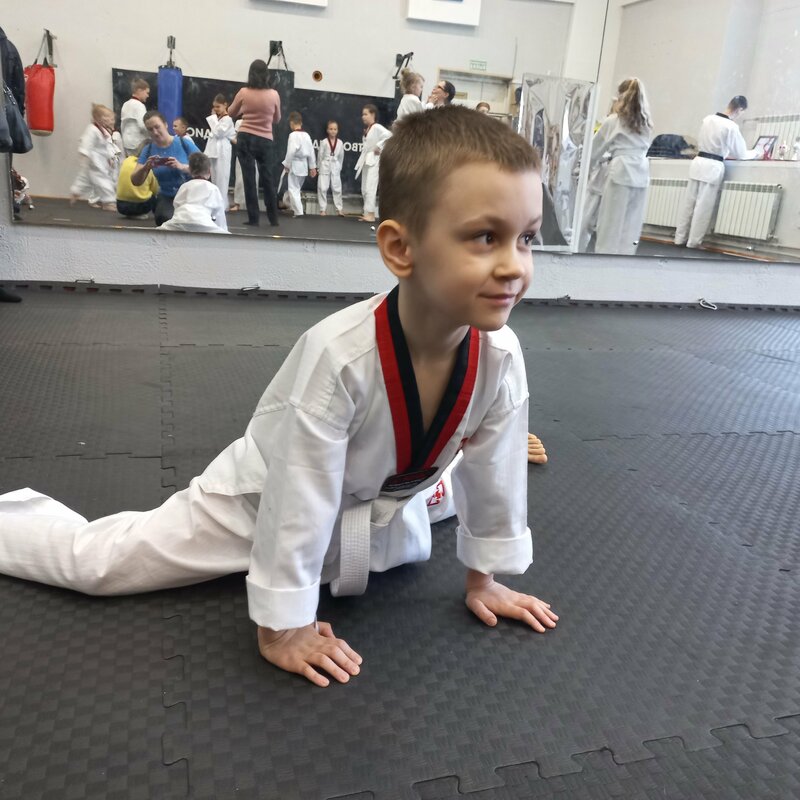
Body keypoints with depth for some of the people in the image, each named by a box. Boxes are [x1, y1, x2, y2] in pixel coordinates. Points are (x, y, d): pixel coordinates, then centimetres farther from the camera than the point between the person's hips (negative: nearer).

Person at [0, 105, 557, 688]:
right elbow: (299, 499, -32)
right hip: (265, 500, -4)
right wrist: (282, 626, -21)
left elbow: (491, 473, -8)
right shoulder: (339, 355, -40)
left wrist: (483, 577, 3)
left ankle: (492, 435, 63)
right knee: (92, 560, -5)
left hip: (387, 503, 5)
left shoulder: (500, 356, -23)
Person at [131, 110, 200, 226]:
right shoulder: (148, 150, 1)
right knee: (165, 219, -29)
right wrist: (146, 167, -23)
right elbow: (135, 181, -1)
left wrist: (181, 166, -29)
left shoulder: (184, 143, -8)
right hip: (166, 198, 2)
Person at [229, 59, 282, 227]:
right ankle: (273, 218, 17)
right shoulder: (274, 95, -5)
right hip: (265, 141, 1)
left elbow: (231, 113, 12)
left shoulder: (243, 93, -4)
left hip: (245, 139, -1)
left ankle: (253, 218, 2)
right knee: (267, 179, 12)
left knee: (249, 179, 3)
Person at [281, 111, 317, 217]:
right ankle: (294, 208, 31)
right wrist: (313, 167, 15)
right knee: (296, 188, 21)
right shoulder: (307, 135, 7)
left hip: (294, 165, -8)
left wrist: (286, 165, -12)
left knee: (293, 189, -3)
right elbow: (311, 151, 10)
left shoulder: (293, 135, -15)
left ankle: (298, 212, -8)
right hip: (303, 166, 8)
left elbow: (291, 151, -21)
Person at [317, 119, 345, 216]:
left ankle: (339, 209, 14)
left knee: (337, 188, 6)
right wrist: (318, 168, 4)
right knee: (322, 188, -1)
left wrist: (339, 167, 9)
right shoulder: (324, 142, -4)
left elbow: (341, 156, 9)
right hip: (325, 167, -1)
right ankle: (323, 209, 8)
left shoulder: (340, 143, 1)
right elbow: (320, 155, 2)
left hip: (335, 168, 1)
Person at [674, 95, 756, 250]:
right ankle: (693, 242, 6)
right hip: (713, 167, -6)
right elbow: (741, 153, -3)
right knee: (703, 207, 1)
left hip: (698, 162, 6)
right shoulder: (731, 126, -11)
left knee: (689, 203, 10)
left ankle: (680, 238, 15)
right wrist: (755, 152, 18)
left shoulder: (707, 119, 5)